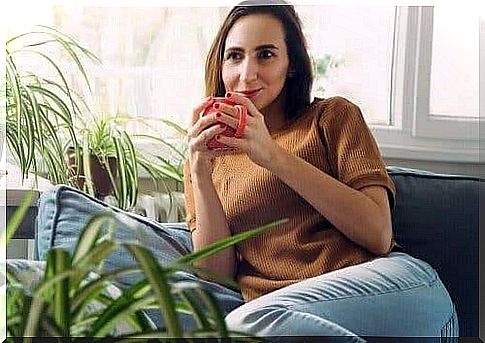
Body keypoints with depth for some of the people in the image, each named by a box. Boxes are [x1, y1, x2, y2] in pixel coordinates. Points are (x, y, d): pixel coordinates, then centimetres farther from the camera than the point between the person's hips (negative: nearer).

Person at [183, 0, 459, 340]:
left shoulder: (333, 116, 12)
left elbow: (379, 234, -4)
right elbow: (218, 276, 7)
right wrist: (201, 171, -4)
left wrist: (274, 156, -9)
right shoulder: (206, 161, 20)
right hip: (281, 310, 2)